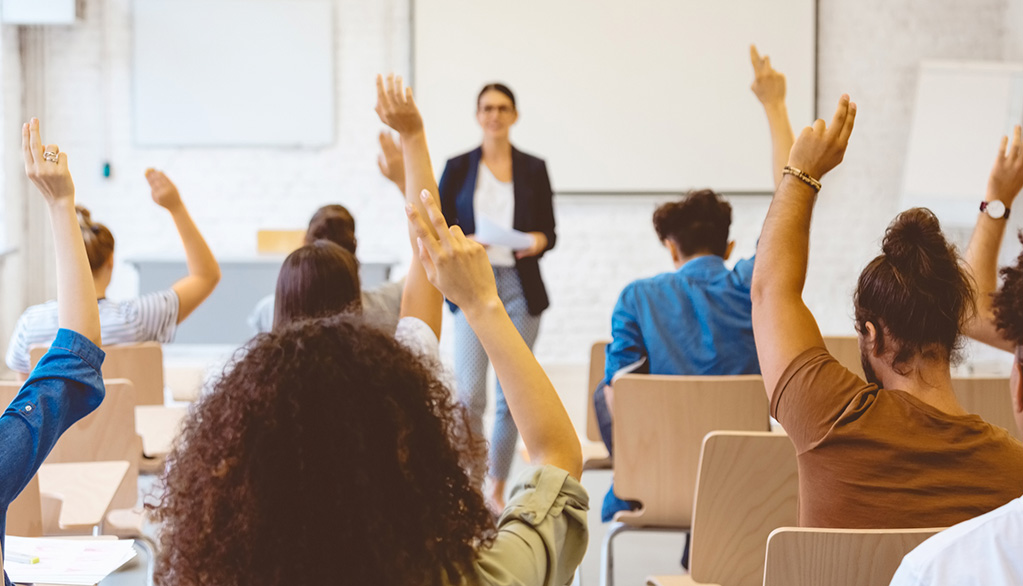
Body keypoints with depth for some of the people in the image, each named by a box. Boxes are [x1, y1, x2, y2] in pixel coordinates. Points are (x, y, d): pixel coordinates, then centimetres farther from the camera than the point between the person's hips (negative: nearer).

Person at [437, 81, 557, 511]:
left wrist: (539, 241, -12)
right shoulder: (458, 168, 5)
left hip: (521, 286, 1)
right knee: (469, 394, -11)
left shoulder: (534, 169, 8)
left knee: (512, 395, 5)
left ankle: (498, 487, 18)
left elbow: (550, 230, 10)